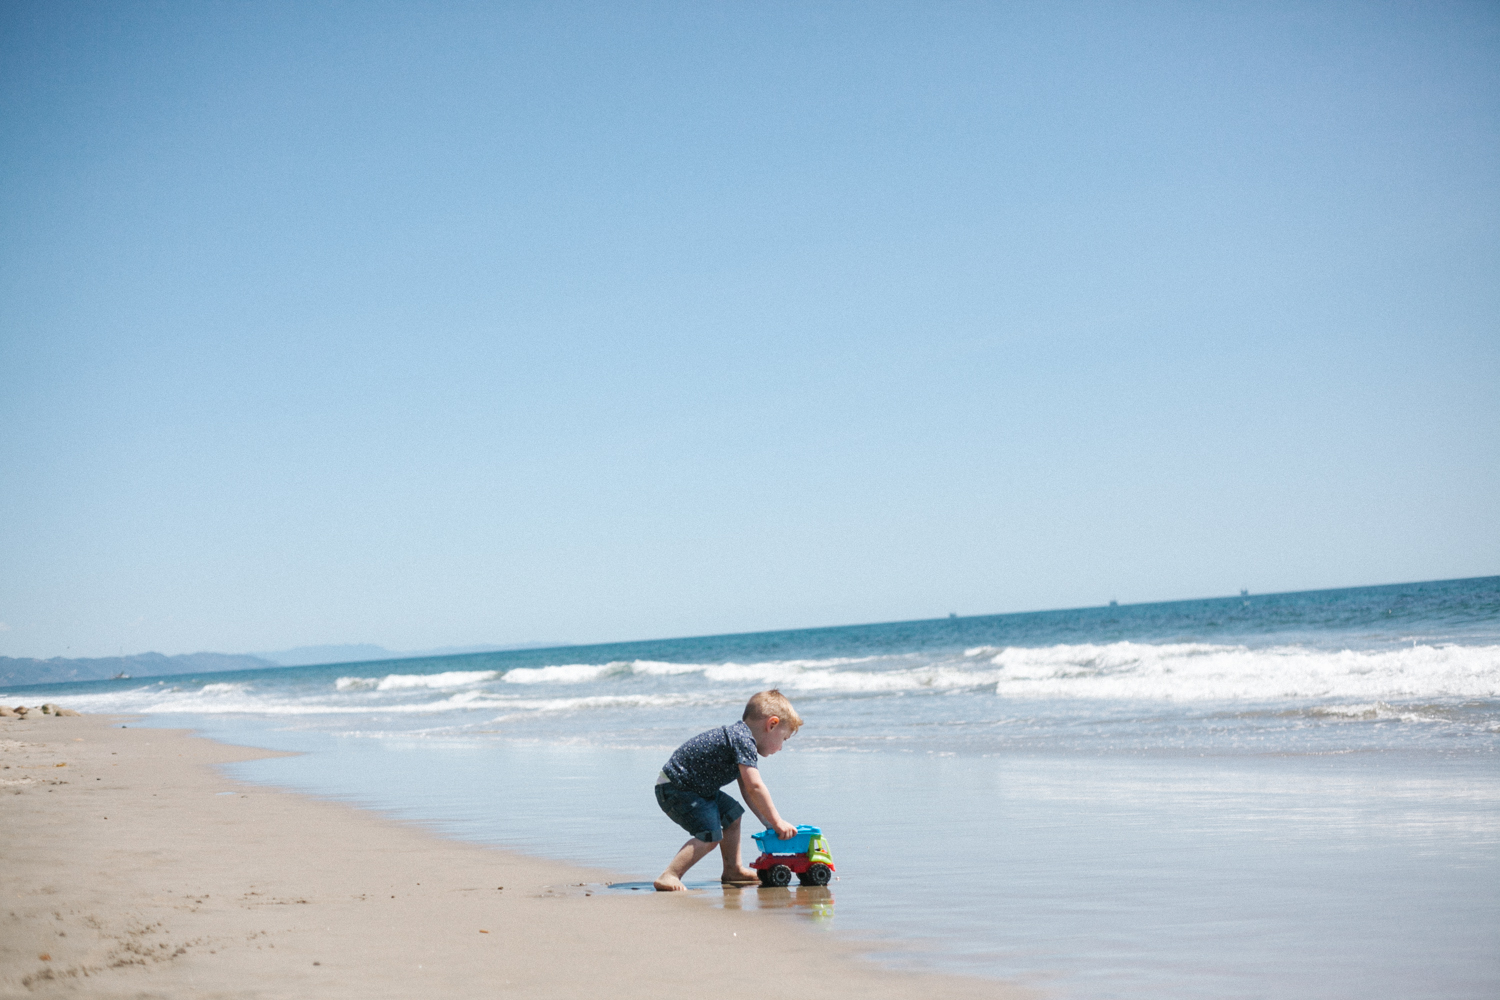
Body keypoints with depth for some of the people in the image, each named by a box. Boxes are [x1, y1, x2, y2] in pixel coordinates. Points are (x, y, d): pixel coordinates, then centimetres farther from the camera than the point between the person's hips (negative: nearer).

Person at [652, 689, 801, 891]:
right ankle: (668, 877, -22)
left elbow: (747, 792, 12)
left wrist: (770, 824, 6)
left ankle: (733, 870, 27)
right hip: (674, 789, -11)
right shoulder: (743, 740, -22)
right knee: (710, 836, -19)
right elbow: (754, 787, -28)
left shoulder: (741, 738, 12)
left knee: (732, 814, 20)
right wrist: (777, 822, -22)